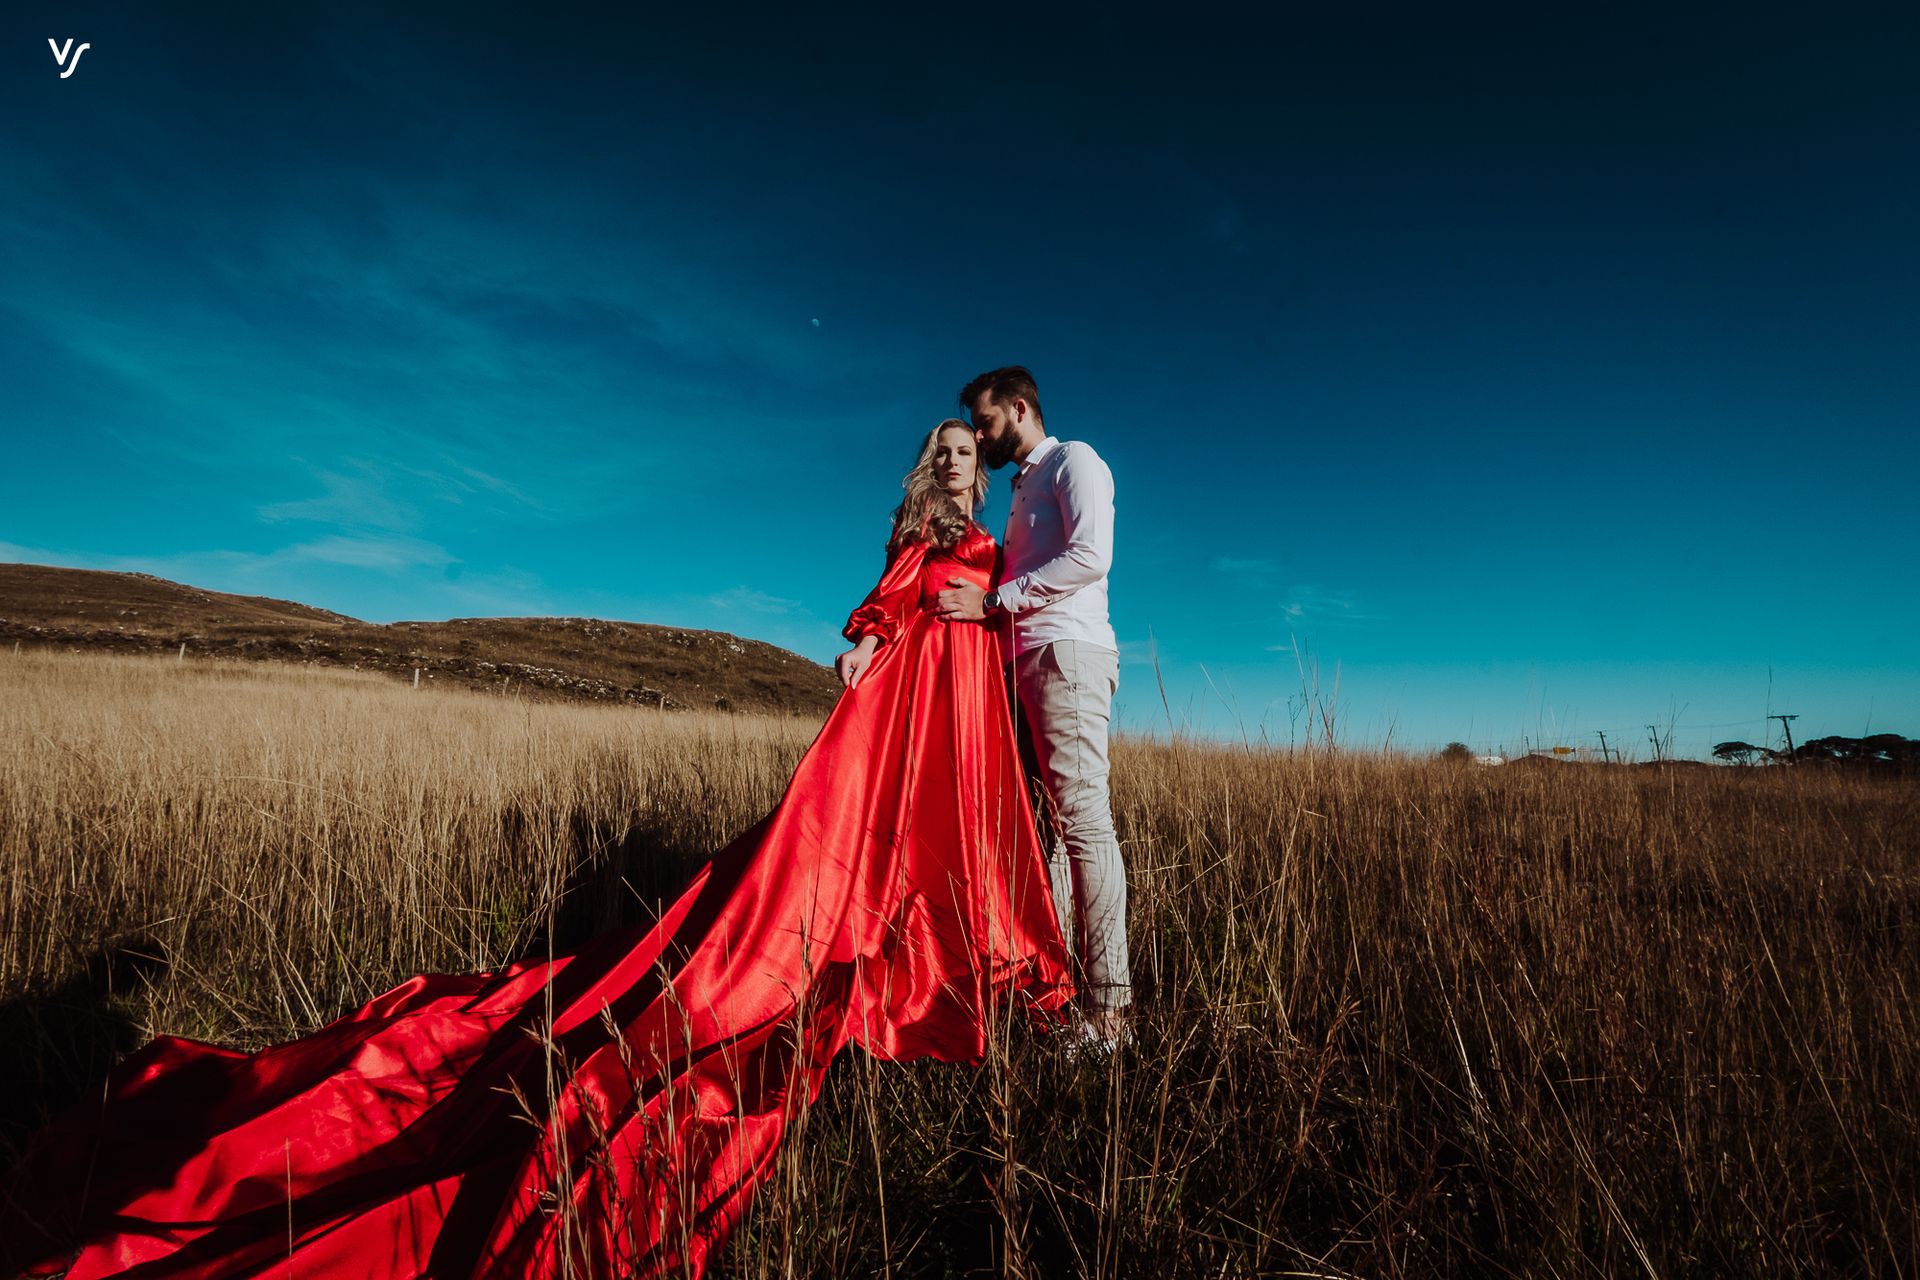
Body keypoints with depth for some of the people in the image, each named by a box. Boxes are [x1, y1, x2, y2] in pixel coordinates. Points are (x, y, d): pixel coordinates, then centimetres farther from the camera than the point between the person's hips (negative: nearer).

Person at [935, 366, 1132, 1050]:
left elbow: (1090, 555, -14)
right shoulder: (1023, 487, 29)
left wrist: (992, 600, -11)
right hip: (1029, 660, 9)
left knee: (1082, 816, -13)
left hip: (1068, 653, -9)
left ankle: (1107, 1010, -9)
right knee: (1044, 821, 6)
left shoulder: (1074, 460, 4)